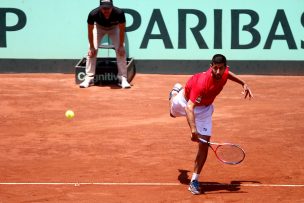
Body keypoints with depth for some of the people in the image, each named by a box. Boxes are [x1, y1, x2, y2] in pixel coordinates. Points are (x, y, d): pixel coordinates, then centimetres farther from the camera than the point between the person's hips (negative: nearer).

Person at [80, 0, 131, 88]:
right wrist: (92, 47, -18)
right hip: (99, 27, 0)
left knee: (121, 51, -14)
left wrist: (121, 46, -19)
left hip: (114, 28, 0)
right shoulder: (93, 14, -39)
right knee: (91, 51, -12)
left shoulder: (119, 13, -39)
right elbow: (90, 31, -21)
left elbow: (122, 30, -22)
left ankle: (122, 78, -4)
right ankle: (89, 78, -1)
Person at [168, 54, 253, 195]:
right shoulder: (202, 83, -47)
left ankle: (194, 181, 2)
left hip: (204, 108, 3)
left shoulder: (224, 73, -28)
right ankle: (176, 92, 72)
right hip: (186, 100, -3)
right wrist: (193, 129, -65)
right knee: (173, 113, 35)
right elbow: (189, 107, -53)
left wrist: (243, 84, 0)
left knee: (204, 145, -9)